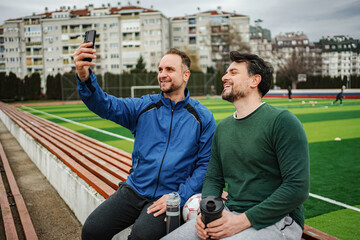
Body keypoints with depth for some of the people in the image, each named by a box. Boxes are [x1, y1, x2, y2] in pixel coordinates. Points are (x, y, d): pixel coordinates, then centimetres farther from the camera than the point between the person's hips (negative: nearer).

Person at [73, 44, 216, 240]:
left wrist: (179, 197, -12)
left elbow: (206, 163, -2)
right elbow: (106, 105, -8)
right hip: (134, 189, 4)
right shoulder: (144, 107, 6)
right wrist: (85, 78, -28)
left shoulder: (202, 117, 0)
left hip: (170, 196, -3)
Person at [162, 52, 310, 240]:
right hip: (229, 214, 5)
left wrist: (243, 221, -20)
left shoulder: (281, 121, -10)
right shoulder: (222, 127, 11)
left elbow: (298, 187, -17)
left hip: (275, 220, -5)